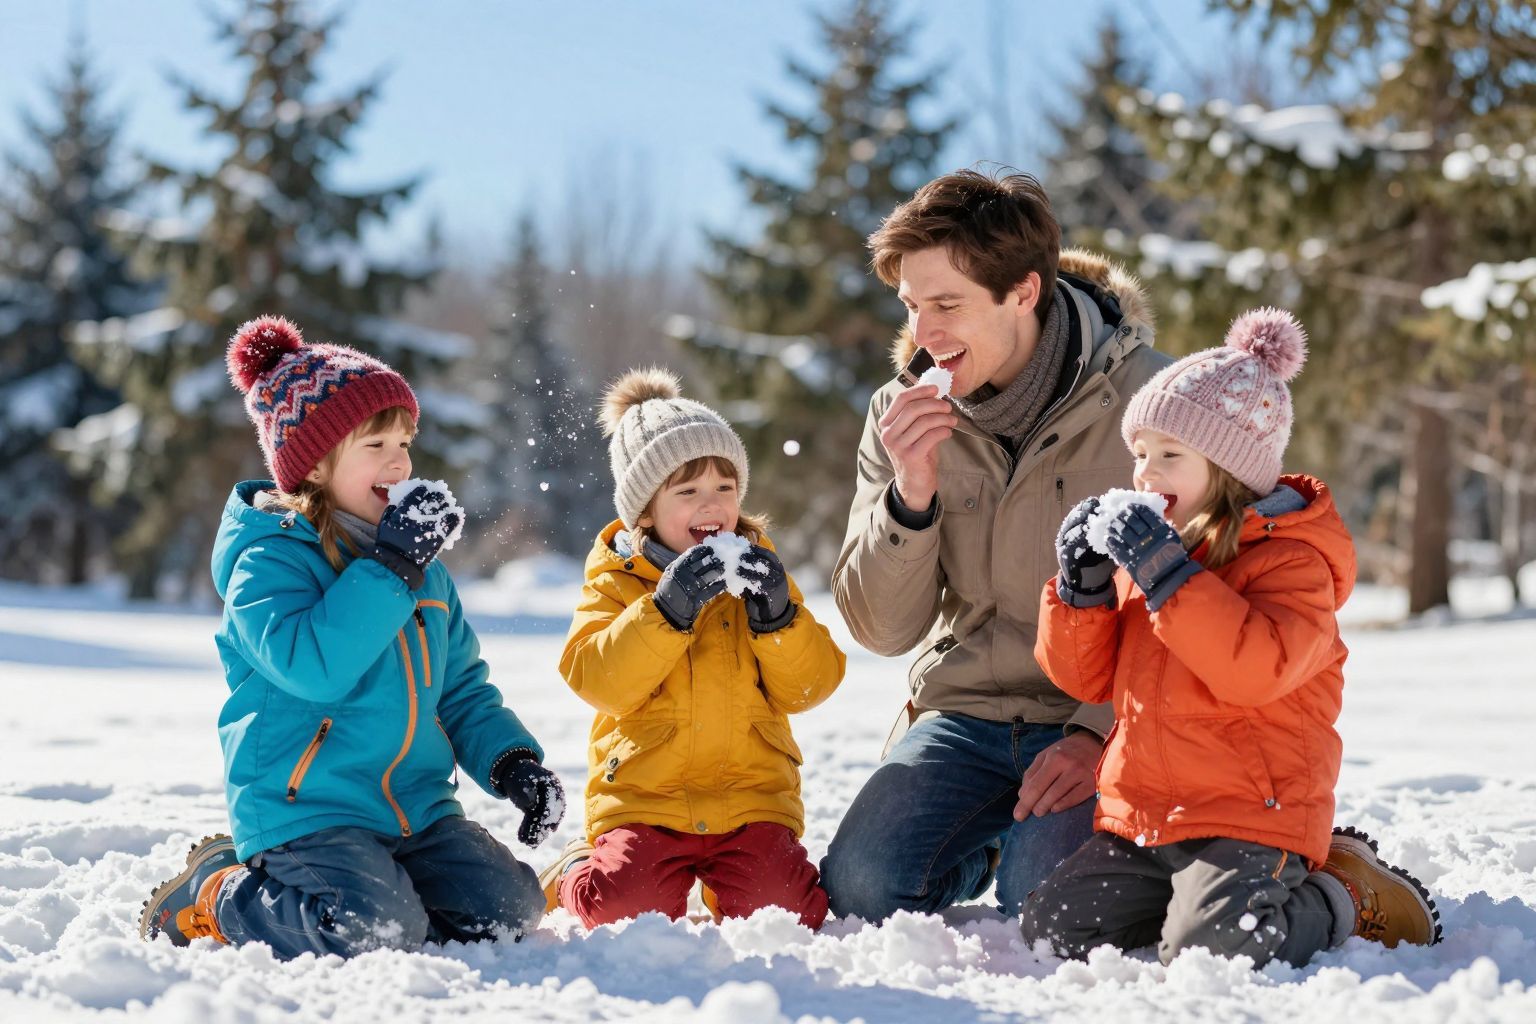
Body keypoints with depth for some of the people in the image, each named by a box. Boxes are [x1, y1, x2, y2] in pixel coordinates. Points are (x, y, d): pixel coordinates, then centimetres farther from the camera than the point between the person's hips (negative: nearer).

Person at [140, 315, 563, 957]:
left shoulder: (423, 568, 14)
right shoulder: (270, 562, -9)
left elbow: (463, 692, 20)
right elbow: (313, 665, -28)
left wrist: (514, 764, 4)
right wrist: (389, 568, -26)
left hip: (417, 807, 7)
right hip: (305, 809, -7)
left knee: (509, 909, -11)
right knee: (378, 932, -28)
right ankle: (215, 896, -1)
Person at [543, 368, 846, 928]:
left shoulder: (756, 570, 11)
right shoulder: (617, 580, 3)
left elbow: (807, 687, 3)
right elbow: (596, 680, -14)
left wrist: (777, 613, -14)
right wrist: (667, 608, -24)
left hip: (751, 797, 2)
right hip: (644, 802, -2)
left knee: (776, 910, -20)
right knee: (631, 910, -23)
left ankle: (720, 878, 14)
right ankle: (576, 873, 12)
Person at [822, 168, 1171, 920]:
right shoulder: (903, 416, 1)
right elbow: (882, 628, -1)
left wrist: (1100, 732, -22)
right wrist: (910, 496, -18)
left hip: (1098, 721, -3)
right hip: (965, 711, 4)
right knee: (859, 886, -18)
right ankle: (988, 841, 14)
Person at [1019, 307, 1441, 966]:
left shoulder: (1291, 559, -9)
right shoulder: (1144, 547, 14)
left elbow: (1257, 670, -28)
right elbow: (1088, 677, 15)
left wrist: (1166, 574, -29)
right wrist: (1084, 584, -3)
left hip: (1248, 815, -8)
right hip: (1141, 814, 8)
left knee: (1207, 954, -26)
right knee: (1051, 927, -1)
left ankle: (1345, 898, 2)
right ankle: (1196, 889, 16)